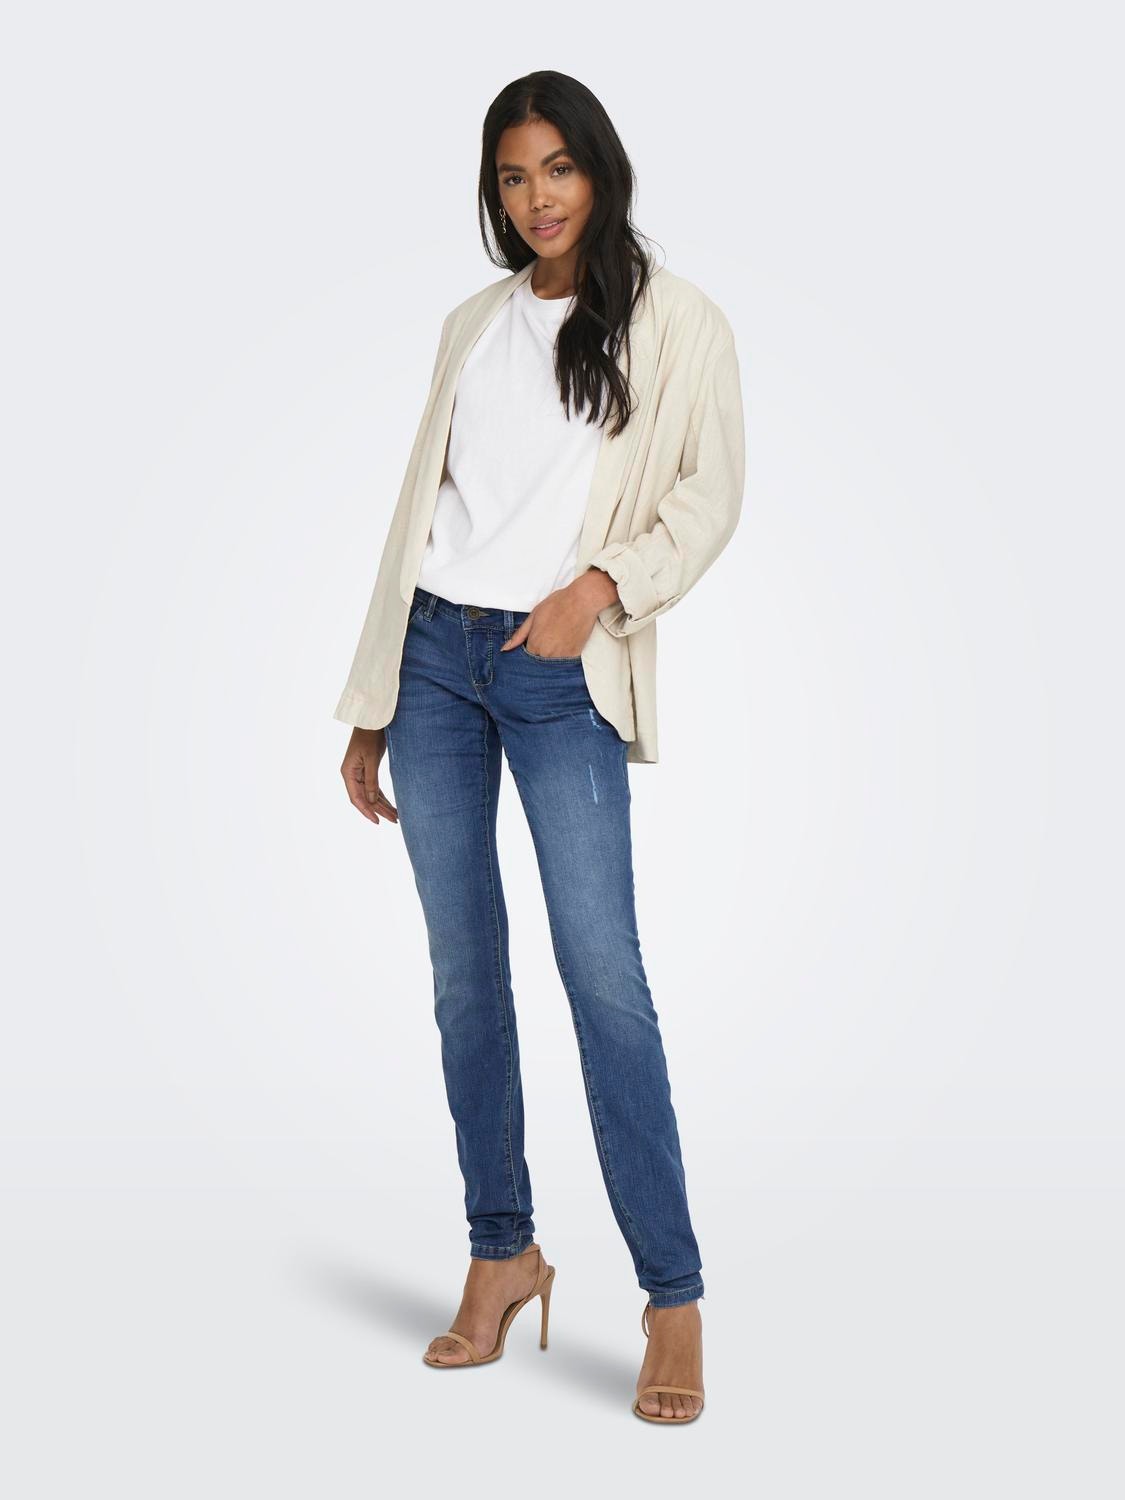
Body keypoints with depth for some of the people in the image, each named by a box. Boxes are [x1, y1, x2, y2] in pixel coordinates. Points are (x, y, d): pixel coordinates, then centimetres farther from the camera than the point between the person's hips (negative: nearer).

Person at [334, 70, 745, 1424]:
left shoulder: (675, 323, 5)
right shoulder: (473, 327, 16)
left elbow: (710, 496, 1)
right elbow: (418, 508, 16)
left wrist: (603, 585, -18)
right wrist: (370, 711, 14)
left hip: (560, 676, -4)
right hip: (435, 655, 4)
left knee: (602, 973, -11)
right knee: (465, 971, 6)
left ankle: (673, 1295, -4)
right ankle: (503, 1254, 18)